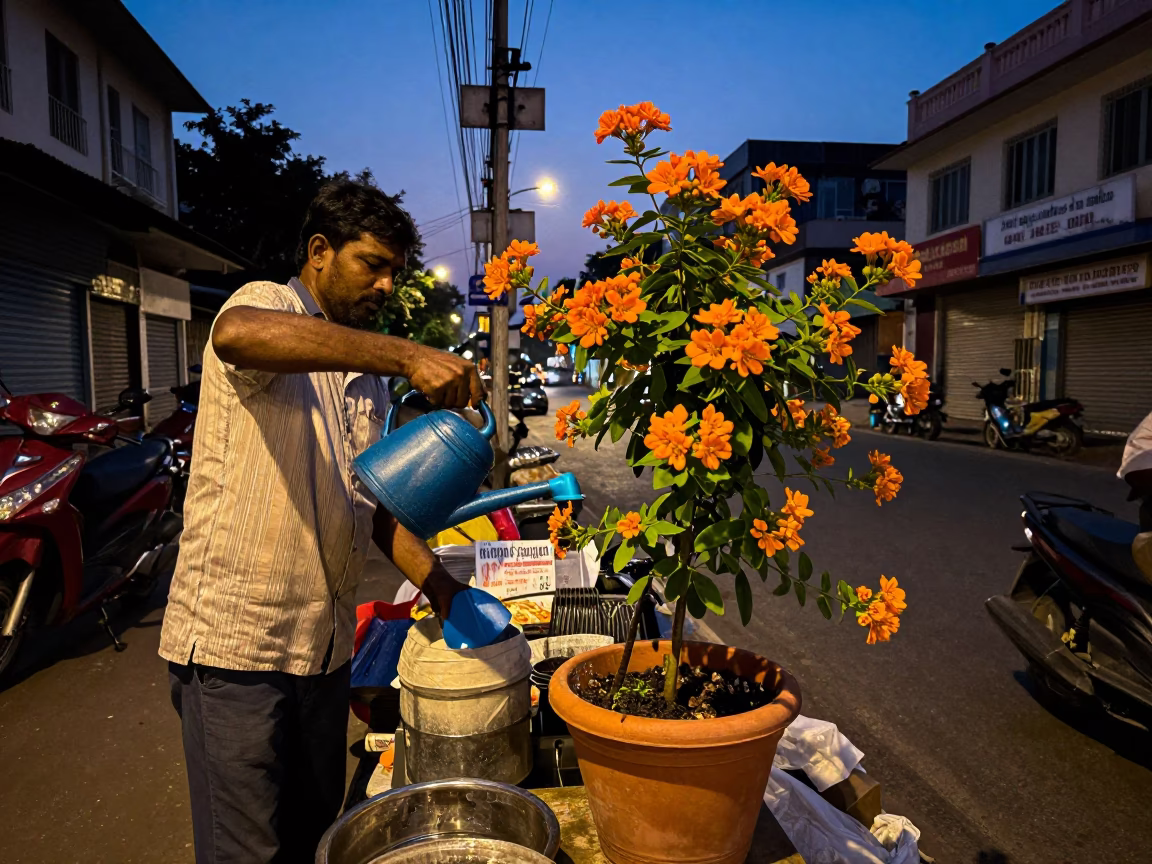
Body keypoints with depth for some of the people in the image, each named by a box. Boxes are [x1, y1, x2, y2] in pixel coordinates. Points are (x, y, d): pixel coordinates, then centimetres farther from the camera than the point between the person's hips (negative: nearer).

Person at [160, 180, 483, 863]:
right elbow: (236, 335, -35)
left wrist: (438, 584, 3)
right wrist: (407, 356, -41)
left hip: (326, 641, 7)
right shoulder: (267, 304, -8)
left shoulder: (367, 374, 14)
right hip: (237, 636, -7)